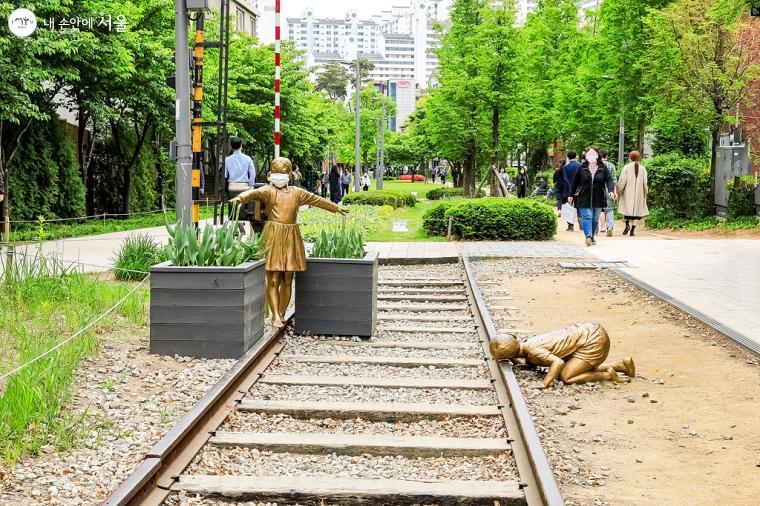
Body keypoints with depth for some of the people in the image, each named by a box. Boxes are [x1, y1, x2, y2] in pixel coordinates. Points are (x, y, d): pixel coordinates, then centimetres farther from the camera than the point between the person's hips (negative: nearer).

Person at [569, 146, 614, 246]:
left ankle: (592, 236, 23)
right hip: (584, 199, -2)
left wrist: (611, 190, -17)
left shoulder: (602, 168, 2)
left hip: (598, 199, 2)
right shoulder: (582, 168, 2)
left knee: (595, 219, 10)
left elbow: (609, 180, 0)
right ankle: (588, 236, -21)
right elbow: (575, 182, 8)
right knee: (587, 217, -12)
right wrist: (571, 194, 9)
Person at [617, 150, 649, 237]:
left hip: (628, 193, -1)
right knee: (637, 210, 6)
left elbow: (622, 181, -8)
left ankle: (627, 224, -8)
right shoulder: (642, 169, 1)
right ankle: (632, 230, -1)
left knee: (627, 209, 14)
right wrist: (645, 193, 13)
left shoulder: (626, 168, -5)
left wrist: (619, 191, 6)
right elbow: (645, 183, 1)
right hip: (639, 194, 1)